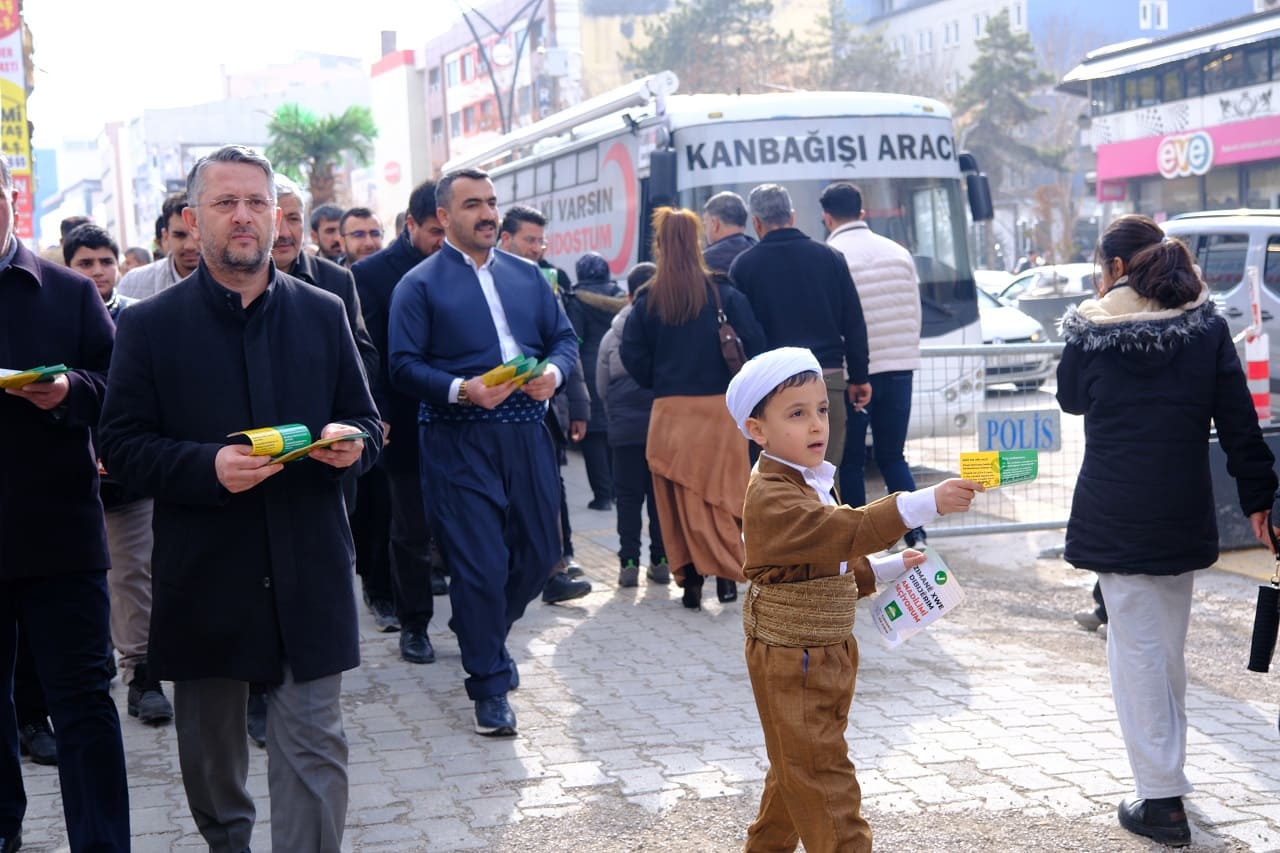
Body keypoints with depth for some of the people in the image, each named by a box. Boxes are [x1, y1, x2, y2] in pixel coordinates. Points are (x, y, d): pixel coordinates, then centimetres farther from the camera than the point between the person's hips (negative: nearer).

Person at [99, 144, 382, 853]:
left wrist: (351, 443, -12)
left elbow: (363, 422, 12)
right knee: (210, 742, 17)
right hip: (203, 575, 0)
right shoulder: (150, 324, 0)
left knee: (314, 747, -1)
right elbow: (120, 445, -2)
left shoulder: (323, 313, 6)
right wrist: (207, 467, -19)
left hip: (308, 573, 0)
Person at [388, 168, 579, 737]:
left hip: (527, 436, 5)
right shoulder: (419, 284, 0)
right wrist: (461, 389, -21)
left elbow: (564, 337, 14)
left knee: (540, 555, 10)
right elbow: (404, 366, -6)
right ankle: (490, 683, 12)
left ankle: (480, 630, 37)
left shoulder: (527, 275, 15)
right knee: (480, 566, -3)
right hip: (459, 444, -5)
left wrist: (554, 371, -8)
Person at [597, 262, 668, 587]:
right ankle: (660, 560, 9)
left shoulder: (613, 335, 5)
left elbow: (601, 388, 12)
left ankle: (629, 562, 4)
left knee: (628, 495, 7)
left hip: (625, 428, 1)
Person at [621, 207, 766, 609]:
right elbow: (754, 342, -11)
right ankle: (726, 575, 7)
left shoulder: (648, 300, 0)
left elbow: (632, 353, -4)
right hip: (719, 407, -1)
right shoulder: (722, 293, -5)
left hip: (670, 410, 1)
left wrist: (659, 384, 10)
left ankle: (690, 580, 8)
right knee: (722, 493, 9)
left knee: (680, 499, 8)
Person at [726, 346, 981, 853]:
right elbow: (844, 531, -38)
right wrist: (926, 504, -46)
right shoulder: (770, 497, -24)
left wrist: (887, 569, 12)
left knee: (796, 768, 22)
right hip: (790, 660, -10)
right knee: (823, 775, -5)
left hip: (826, 653, 10)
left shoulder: (812, 483, 11)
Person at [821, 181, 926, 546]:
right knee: (892, 456, 13)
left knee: (850, 461, 7)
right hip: (898, 370, 4)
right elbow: (915, 314, 10)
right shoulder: (898, 252, 7)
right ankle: (914, 530, 1)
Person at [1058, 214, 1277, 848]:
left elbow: (1071, 398, 10)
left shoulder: (1092, 329, -7)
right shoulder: (1206, 325, -1)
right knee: (1169, 645, 18)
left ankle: (1161, 800, -1)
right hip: (1183, 514, 4)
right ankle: (1169, 772, 32)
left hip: (1115, 516, -3)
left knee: (1136, 646, 0)